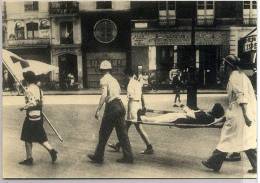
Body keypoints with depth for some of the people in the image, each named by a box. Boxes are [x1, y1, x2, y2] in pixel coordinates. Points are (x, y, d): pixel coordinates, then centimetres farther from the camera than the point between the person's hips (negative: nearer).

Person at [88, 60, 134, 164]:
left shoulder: (104, 79, -6)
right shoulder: (114, 79, 18)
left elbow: (104, 95, -17)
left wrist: (98, 110, -18)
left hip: (112, 106, -7)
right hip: (120, 105, 7)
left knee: (104, 133, 3)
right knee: (122, 133, 9)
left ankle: (98, 157, 11)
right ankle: (128, 157, 9)